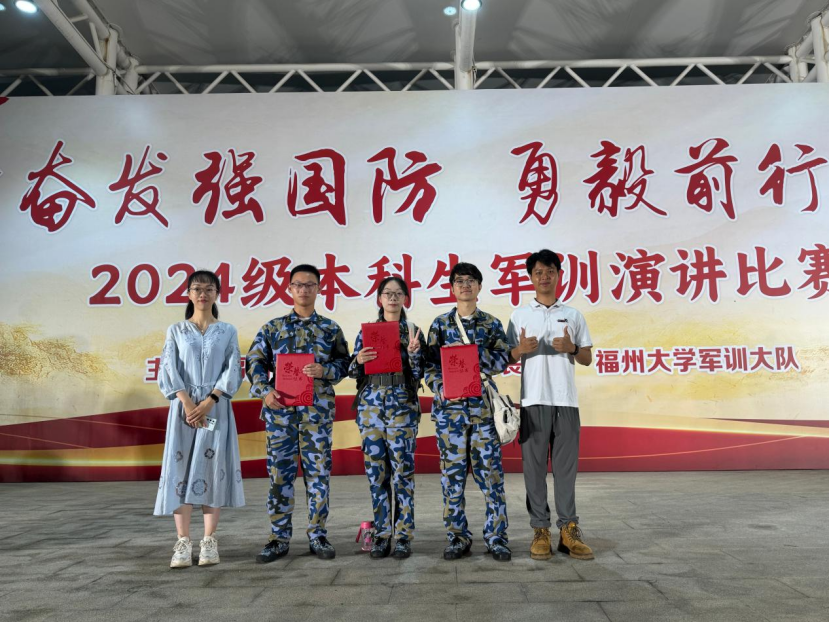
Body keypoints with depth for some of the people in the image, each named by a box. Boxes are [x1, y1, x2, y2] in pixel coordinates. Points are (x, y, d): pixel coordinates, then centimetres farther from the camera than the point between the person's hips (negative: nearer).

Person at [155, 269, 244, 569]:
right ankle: (183, 542, 1)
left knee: (212, 468, -1)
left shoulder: (227, 331, 9)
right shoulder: (176, 331, 10)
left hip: (216, 407, 0)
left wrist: (209, 402, -13)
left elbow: (233, 371, 0)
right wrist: (187, 401, -14)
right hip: (184, 406, 1)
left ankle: (210, 540, 6)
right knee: (180, 468, -4)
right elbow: (169, 369, 0)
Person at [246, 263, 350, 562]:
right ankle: (279, 538, 15)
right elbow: (255, 362, 6)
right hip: (280, 407, 0)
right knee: (280, 472, 3)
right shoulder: (273, 327, 10)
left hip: (318, 409, 0)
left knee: (318, 472, 4)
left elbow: (344, 363, 8)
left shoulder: (330, 329, 9)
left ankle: (318, 535, 16)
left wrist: (324, 371, -12)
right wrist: (265, 391, -9)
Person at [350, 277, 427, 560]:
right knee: (376, 470, 3)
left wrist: (413, 353, -15)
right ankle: (381, 534, 14)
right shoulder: (366, 331, 10)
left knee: (402, 470, -2)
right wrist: (359, 360, -10)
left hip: (403, 405, -2)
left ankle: (403, 536, 8)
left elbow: (419, 376, 2)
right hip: (371, 404, 2)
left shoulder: (413, 331, 5)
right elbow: (353, 373, 11)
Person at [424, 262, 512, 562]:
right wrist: (441, 387, -13)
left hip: (483, 405, 0)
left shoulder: (492, 324, 9)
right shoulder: (440, 323, 10)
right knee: (452, 472, 4)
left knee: (490, 471, 0)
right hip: (449, 405, 1)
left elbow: (501, 361, 0)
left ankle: (496, 538, 12)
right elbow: (430, 363, 5)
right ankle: (457, 538, 15)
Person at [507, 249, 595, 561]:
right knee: (534, 466, 1)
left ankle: (569, 529, 11)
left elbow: (587, 358, 13)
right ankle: (540, 530, 9)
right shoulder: (519, 315, 10)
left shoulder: (573, 315, 13)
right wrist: (520, 349, -13)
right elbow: (508, 358, 8)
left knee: (566, 465, 3)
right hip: (533, 399, -1)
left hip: (566, 400, 1)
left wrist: (572, 348, -8)